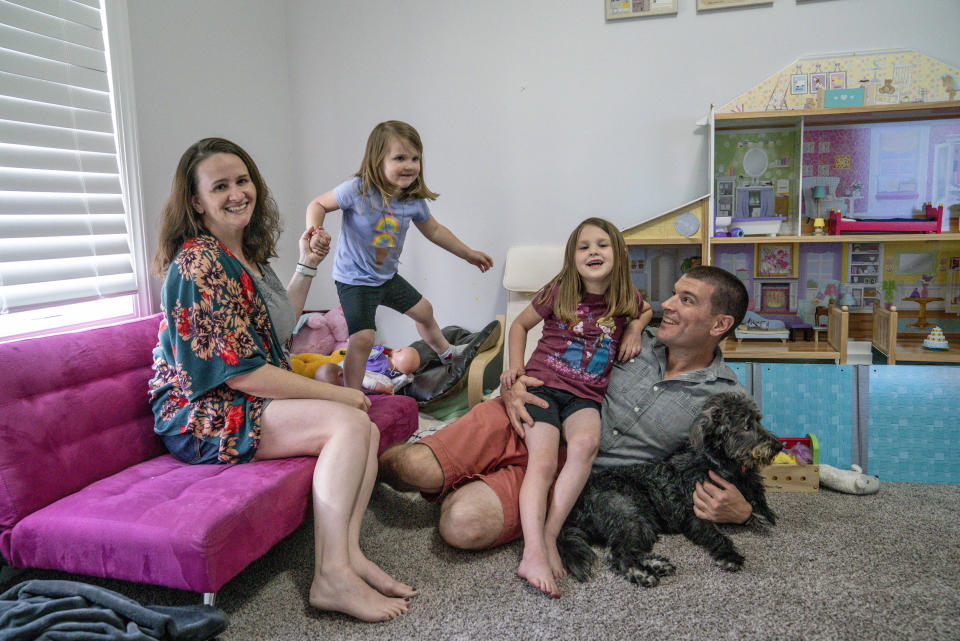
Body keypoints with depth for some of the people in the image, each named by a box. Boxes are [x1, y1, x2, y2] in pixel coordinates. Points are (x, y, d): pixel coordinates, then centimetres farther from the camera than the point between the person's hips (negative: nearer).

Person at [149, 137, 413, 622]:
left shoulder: (245, 254, 12)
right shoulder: (200, 264, -17)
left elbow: (278, 327, 24)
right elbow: (242, 373, -22)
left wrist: (307, 266, 14)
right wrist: (339, 394, -17)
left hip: (251, 402, 9)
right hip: (203, 417, -9)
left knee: (367, 431, -10)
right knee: (348, 423, -24)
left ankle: (348, 553, -15)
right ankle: (332, 576, -23)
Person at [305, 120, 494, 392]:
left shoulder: (414, 201, -8)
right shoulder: (357, 190, -24)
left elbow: (434, 231, 9)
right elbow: (318, 204, -13)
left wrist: (468, 254, 15)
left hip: (388, 277, 7)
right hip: (355, 280, -6)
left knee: (423, 310, 24)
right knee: (362, 338, -21)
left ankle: (446, 352, 53)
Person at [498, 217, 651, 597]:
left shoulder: (626, 298, 7)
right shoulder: (559, 292, -1)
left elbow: (647, 311, 32)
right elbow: (520, 325, 14)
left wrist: (635, 328, 10)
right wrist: (516, 367, 1)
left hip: (585, 397, 2)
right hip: (542, 384, -1)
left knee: (586, 443, -31)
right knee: (543, 460, -24)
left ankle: (549, 537, -25)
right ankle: (533, 553, -30)